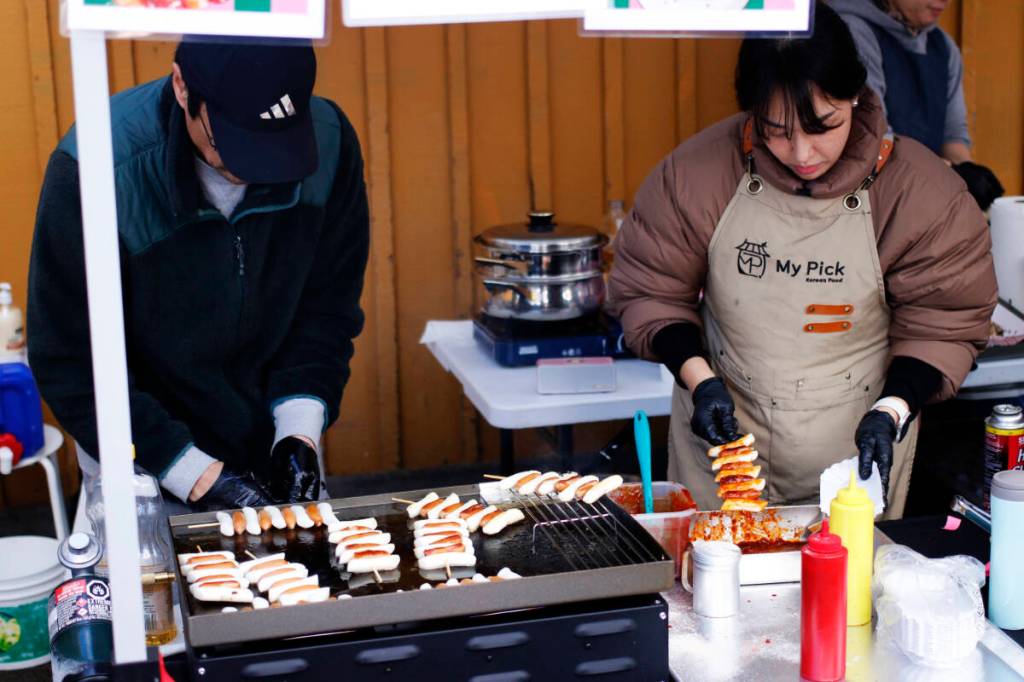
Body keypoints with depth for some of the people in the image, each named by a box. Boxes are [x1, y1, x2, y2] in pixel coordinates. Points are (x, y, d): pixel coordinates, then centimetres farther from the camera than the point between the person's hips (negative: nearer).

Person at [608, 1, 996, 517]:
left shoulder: (920, 189, -13)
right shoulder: (698, 172, -12)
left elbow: (942, 324, -5)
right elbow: (650, 291, -2)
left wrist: (891, 411, -19)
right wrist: (699, 378, -15)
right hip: (723, 436, 1)